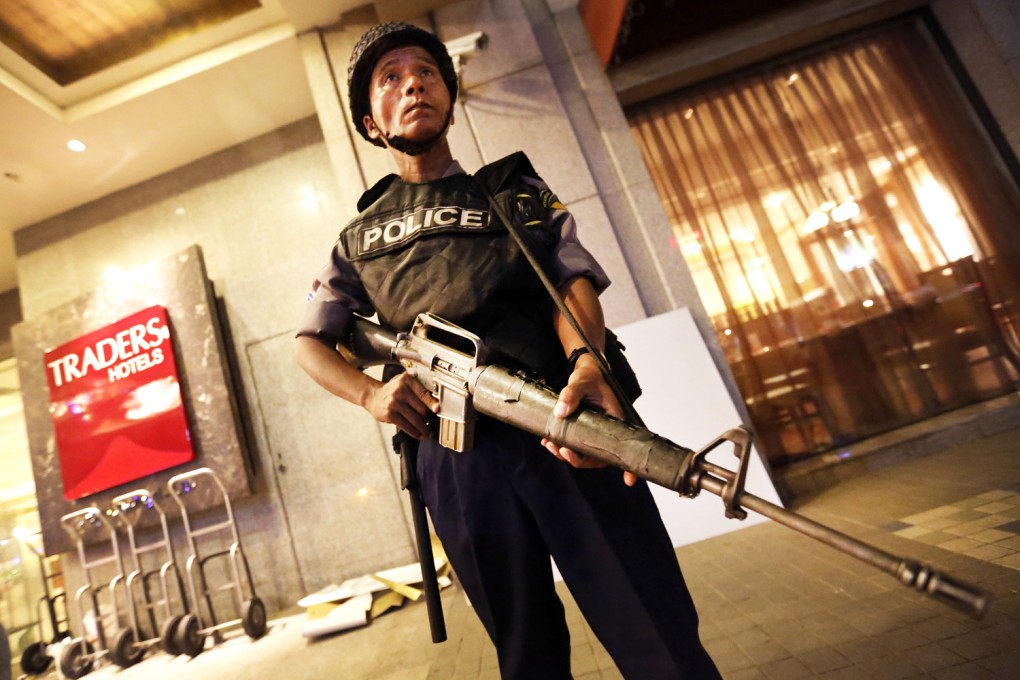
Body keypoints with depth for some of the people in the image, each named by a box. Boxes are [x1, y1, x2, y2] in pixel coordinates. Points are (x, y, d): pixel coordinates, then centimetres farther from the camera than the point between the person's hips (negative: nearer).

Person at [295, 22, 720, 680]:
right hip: (453, 449, 1)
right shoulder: (360, 237, 22)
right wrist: (371, 392, -3)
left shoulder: (519, 190, 20)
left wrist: (587, 361, -18)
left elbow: (573, 279, 5)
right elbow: (310, 342, 20)